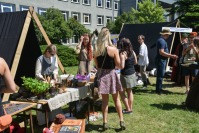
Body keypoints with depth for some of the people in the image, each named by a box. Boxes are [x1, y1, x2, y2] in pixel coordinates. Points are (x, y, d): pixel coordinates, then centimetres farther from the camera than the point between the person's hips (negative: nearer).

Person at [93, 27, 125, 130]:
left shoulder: (96, 51, -3)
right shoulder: (113, 49, -12)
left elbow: (96, 66, 4)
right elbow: (118, 64, -8)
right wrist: (122, 57, 9)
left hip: (101, 75, 2)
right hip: (111, 74, -2)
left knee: (104, 100, 12)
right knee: (116, 99, 13)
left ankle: (105, 123, 17)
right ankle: (121, 121, 17)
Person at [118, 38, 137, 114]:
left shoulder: (122, 54, -20)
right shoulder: (132, 52, 2)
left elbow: (122, 66, -23)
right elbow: (135, 62, 13)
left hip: (125, 75, -7)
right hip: (132, 73, 8)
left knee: (121, 92, 8)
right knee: (129, 91, 18)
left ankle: (128, 109, 10)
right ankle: (130, 108, 27)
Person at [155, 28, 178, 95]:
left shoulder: (162, 40, 15)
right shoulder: (162, 41, -18)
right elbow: (161, 52, -26)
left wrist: (171, 55, 20)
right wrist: (171, 56, -23)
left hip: (162, 60, 11)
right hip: (161, 60, -11)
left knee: (160, 75, 17)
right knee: (160, 75, -5)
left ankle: (159, 88, 27)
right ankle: (158, 90, 2)